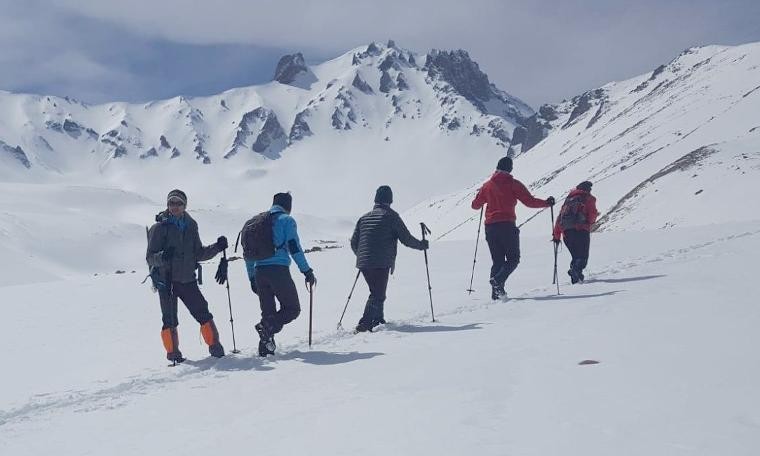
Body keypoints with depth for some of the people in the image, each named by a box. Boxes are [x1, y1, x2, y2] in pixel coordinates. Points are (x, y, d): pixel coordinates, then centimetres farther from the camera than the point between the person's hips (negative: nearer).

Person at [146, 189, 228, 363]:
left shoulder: (190, 226, 10)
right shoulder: (159, 228, -4)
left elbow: (198, 254, 16)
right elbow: (150, 257, -7)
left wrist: (217, 247, 4)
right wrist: (162, 256, -28)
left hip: (187, 279, 4)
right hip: (166, 280, -4)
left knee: (203, 313, 1)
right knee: (170, 320, -2)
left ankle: (214, 346, 11)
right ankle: (173, 352, 12)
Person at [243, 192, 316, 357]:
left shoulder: (256, 221, 21)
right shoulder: (286, 220, 1)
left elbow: (248, 253, 21)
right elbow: (294, 247, -9)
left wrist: (252, 278, 25)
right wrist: (307, 271, -7)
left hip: (259, 272, 6)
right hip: (278, 270, -6)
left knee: (268, 312, 14)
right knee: (292, 309, 3)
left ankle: (265, 347, 3)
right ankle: (268, 327, -20)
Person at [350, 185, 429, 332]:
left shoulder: (364, 217, 15)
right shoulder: (391, 216, -2)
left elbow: (354, 243, 16)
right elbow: (406, 238, -3)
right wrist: (422, 245, 13)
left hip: (363, 263, 6)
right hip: (382, 263, -6)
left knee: (376, 292, 21)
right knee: (378, 295, -4)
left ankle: (377, 320, 22)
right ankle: (365, 324, -16)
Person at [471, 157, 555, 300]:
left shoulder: (487, 185, 11)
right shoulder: (513, 184, -1)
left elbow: (475, 205, 17)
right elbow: (530, 201, -6)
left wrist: (485, 198, 39)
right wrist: (546, 203, 10)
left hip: (490, 227, 5)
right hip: (507, 226, -5)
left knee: (497, 261, 12)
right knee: (513, 259, 3)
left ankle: (496, 293, 2)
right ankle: (498, 280, -21)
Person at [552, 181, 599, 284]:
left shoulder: (568, 199, 25)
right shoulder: (589, 198, 11)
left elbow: (560, 217, 20)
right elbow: (592, 215, -1)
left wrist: (556, 235, 22)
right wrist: (591, 221, 23)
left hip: (566, 231, 5)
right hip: (581, 230, -5)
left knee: (575, 256, 16)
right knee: (583, 256, -5)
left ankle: (575, 277, -1)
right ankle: (575, 270, -33)